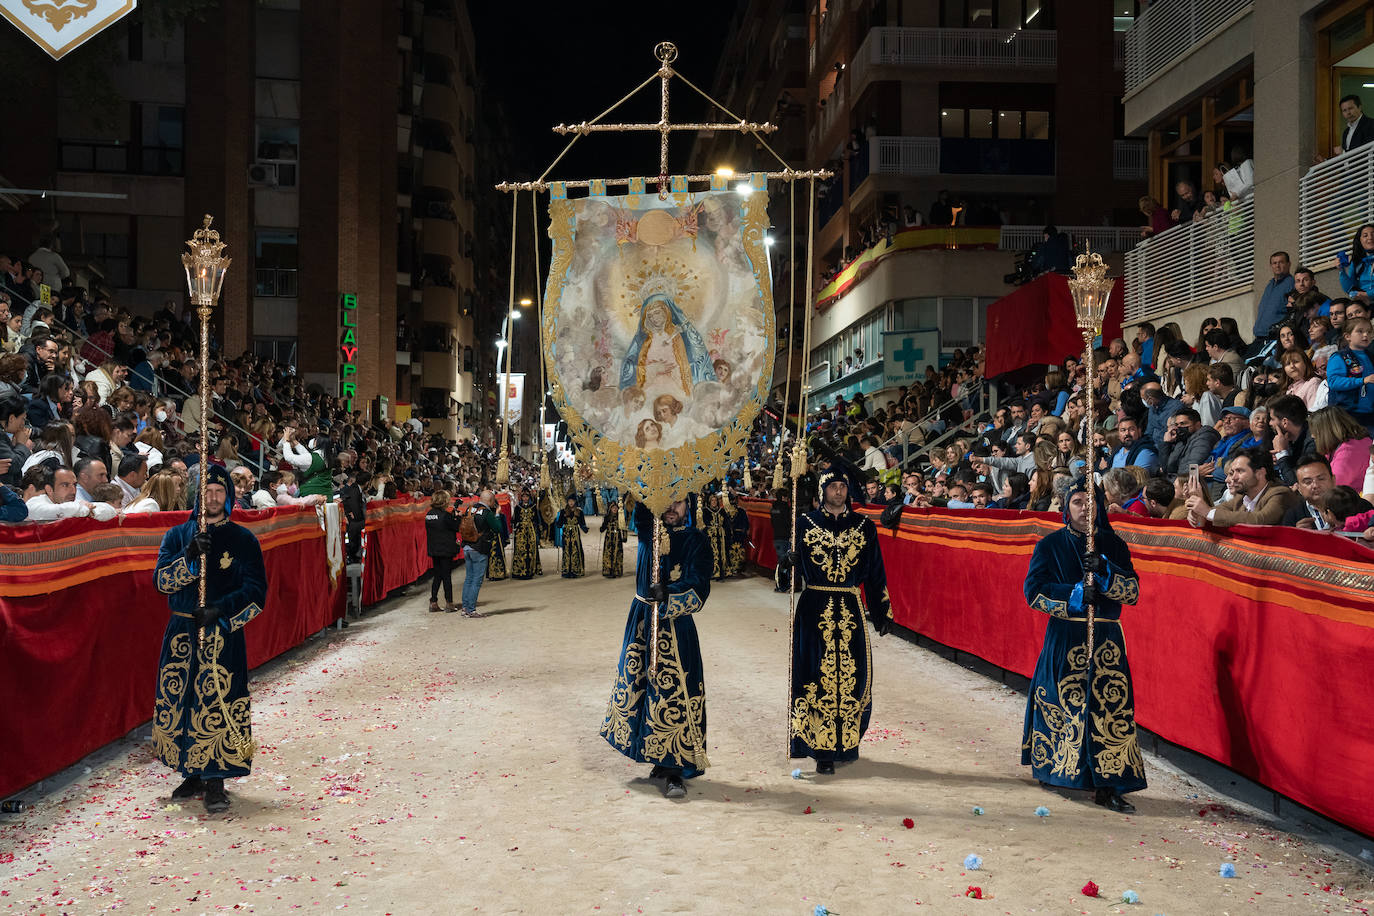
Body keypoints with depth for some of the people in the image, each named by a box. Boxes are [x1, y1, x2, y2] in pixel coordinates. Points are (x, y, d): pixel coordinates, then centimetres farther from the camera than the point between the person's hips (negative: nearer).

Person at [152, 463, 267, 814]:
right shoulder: (177, 535, 9)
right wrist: (190, 557, -21)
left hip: (224, 634, -3)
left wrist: (221, 610, -17)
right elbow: (161, 580, -4)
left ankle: (215, 782, 3)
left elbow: (256, 592, -3)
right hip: (181, 633, 3)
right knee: (179, 703, 7)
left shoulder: (243, 540, 2)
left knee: (219, 706, -7)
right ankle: (194, 775, 22)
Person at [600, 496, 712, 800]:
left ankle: (675, 770, -4)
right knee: (638, 683, 9)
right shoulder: (648, 528, 7)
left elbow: (698, 588, -15)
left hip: (675, 624, -4)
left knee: (674, 693, -7)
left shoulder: (695, 539, -5)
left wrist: (668, 593, -31)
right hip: (642, 618, 5)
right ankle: (661, 760, 24)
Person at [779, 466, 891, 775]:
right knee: (818, 676, -3)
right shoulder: (805, 524, 4)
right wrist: (789, 563, -22)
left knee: (852, 676, 1)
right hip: (814, 610, -1)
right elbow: (790, 564, 2)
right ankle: (822, 749, 4)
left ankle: (846, 743, 16)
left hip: (850, 610, 2)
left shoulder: (864, 526, 8)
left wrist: (883, 611, 11)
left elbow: (875, 573, 12)